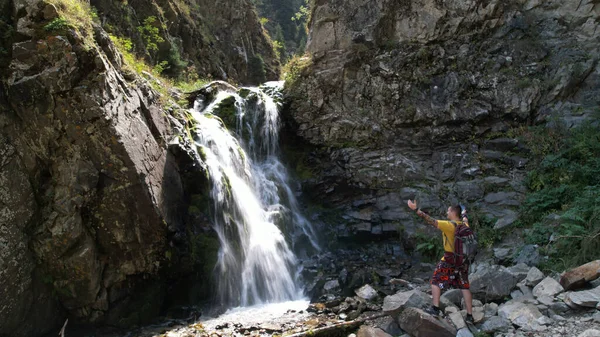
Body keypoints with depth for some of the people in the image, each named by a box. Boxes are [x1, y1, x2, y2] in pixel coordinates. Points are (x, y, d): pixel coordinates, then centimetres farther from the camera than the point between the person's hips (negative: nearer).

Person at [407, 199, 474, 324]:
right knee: (464, 287, 11)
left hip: (450, 260, -7)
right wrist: (465, 221, 53)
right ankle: (469, 316, 14)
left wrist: (416, 209, -27)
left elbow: (432, 221, -24)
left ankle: (435, 308, 4)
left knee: (436, 281, 7)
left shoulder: (449, 225, -17)